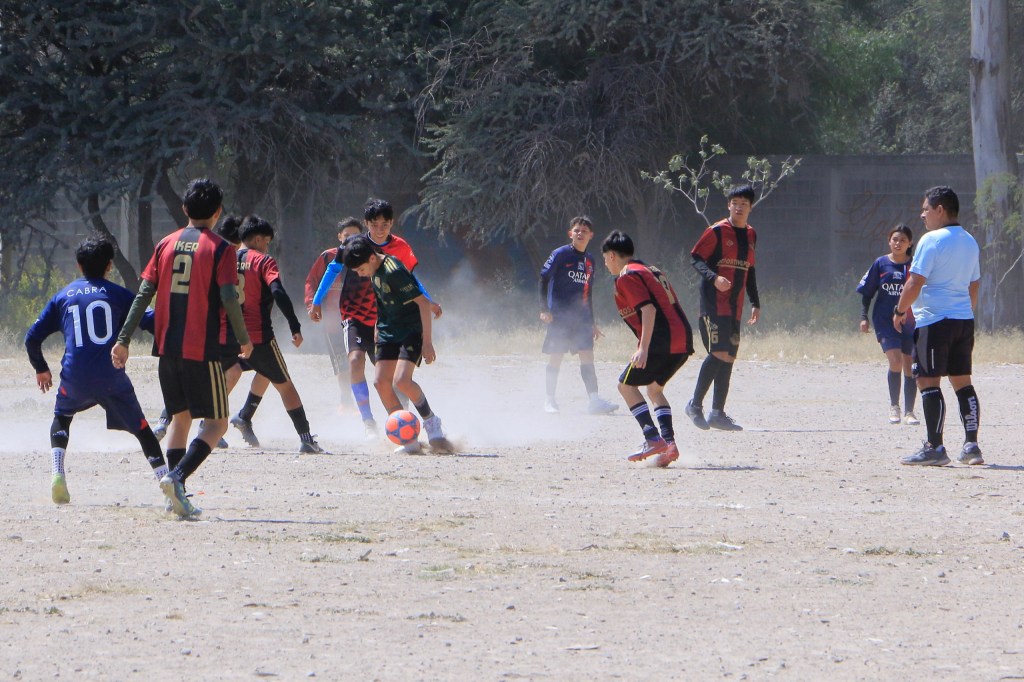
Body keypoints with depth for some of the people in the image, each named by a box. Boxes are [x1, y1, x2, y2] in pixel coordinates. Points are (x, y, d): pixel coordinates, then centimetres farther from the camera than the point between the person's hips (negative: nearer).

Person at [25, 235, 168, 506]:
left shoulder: (63, 296, 15)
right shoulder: (117, 294, 8)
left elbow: (32, 337, 14)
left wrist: (41, 369, 29)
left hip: (74, 378, 2)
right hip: (111, 378, -1)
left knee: (61, 418, 27)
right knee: (141, 428, 10)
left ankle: (57, 473, 6)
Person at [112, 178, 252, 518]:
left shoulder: (166, 244, 9)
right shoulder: (219, 248, -5)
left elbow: (144, 293, 5)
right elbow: (229, 298, -13)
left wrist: (124, 339, 6)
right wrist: (244, 339, 1)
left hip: (167, 347, 5)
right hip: (202, 349, -5)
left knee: (180, 416, 18)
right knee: (216, 422, 1)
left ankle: (177, 495, 10)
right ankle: (177, 476, -21)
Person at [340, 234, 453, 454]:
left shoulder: (394, 272, -23)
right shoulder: (375, 273, 4)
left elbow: (422, 302, -22)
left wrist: (427, 342, -21)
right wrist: (379, 335, 23)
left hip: (412, 331, -9)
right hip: (389, 332, 9)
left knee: (401, 380, -23)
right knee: (381, 381, -4)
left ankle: (431, 421, 1)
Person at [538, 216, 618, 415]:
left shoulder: (589, 260, 14)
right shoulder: (560, 254, -4)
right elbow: (544, 278, -5)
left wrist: (591, 322, 21)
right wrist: (544, 309, -13)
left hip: (581, 317, 5)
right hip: (559, 316, -5)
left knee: (587, 357, -5)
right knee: (555, 358, 0)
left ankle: (594, 400, -11)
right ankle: (549, 400, 10)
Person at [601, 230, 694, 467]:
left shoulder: (627, 277, -4)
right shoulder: (652, 270, 23)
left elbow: (648, 309, -17)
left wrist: (644, 348, -22)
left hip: (662, 341, -9)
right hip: (684, 340, 9)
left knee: (626, 384, 3)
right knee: (655, 388, 22)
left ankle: (653, 439, -10)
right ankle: (669, 443, 6)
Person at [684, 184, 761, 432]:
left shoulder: (751, 235, 15)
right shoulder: (717, 232, -6)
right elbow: (696, 258, -8)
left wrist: (755, 303, 22)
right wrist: (713, 278, -25)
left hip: (735, 307, 7)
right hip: (713, 302, -7)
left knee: (729, 357, 5)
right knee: (718, 353, -16)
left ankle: (718, 413, 10)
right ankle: (695, 405, -5)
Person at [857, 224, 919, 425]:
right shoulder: (881, 264, 2)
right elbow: (866, 293, 8)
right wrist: (863, 316, -1)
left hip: (911, 323, 1)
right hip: (885, 320, -1)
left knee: (910, 367, 3)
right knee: (895, 361, -17)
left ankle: (909, 411, 14)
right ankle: (894, 406, 1)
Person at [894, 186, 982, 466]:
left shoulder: (931, 240, -12)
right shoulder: (970, 242, 14)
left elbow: (915, 282, -15)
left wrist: (900, 311, -3)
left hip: (934, 320, -8)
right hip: (964, 319, 8)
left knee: (928, 381, -6)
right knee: (962, 382, 10)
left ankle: (934, 448, -9)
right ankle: (971, 446, 6)